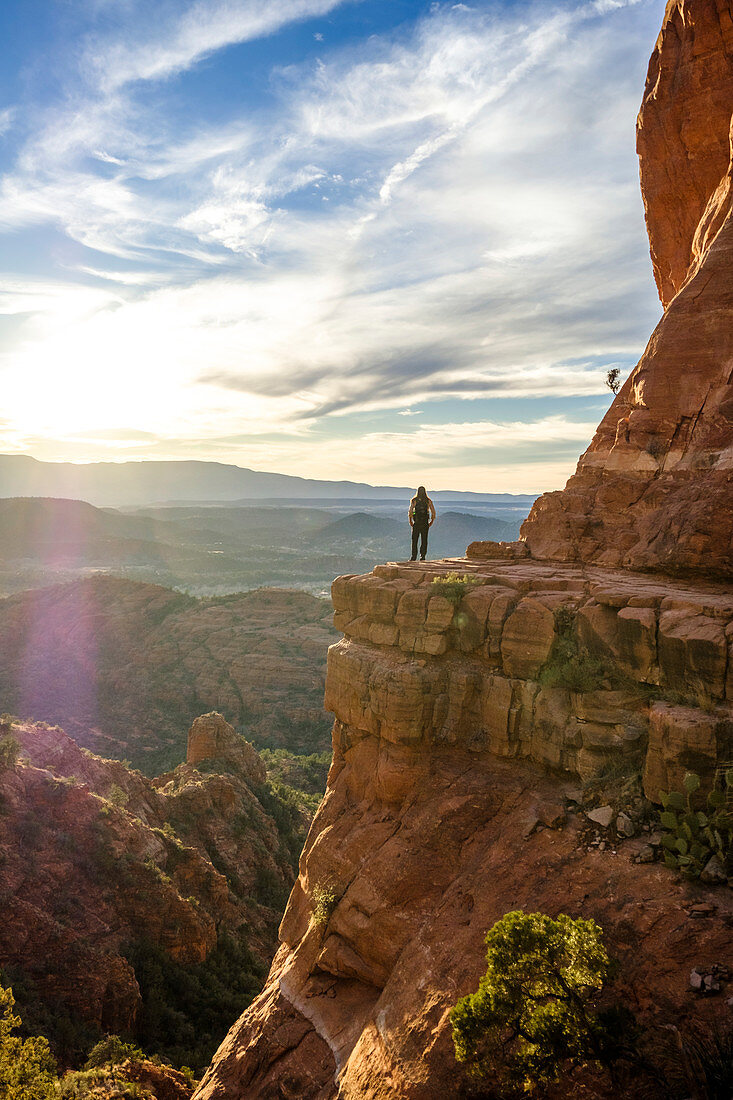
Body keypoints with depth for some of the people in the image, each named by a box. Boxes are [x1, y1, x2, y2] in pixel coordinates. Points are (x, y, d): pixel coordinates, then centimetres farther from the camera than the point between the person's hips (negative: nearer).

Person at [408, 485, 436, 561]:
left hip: (416, 523, -1)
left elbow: (410, 512, -10)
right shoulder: (428, 501, 2)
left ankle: (414, 557, 4)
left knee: (414, 540, 6)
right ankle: (422, 556, 5)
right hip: (425, 523, 1)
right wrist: (431, 522, 10)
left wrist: (410, 522, 2)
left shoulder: (414, 500, -3)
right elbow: (433, 512, -1)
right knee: (424, 540, 8)